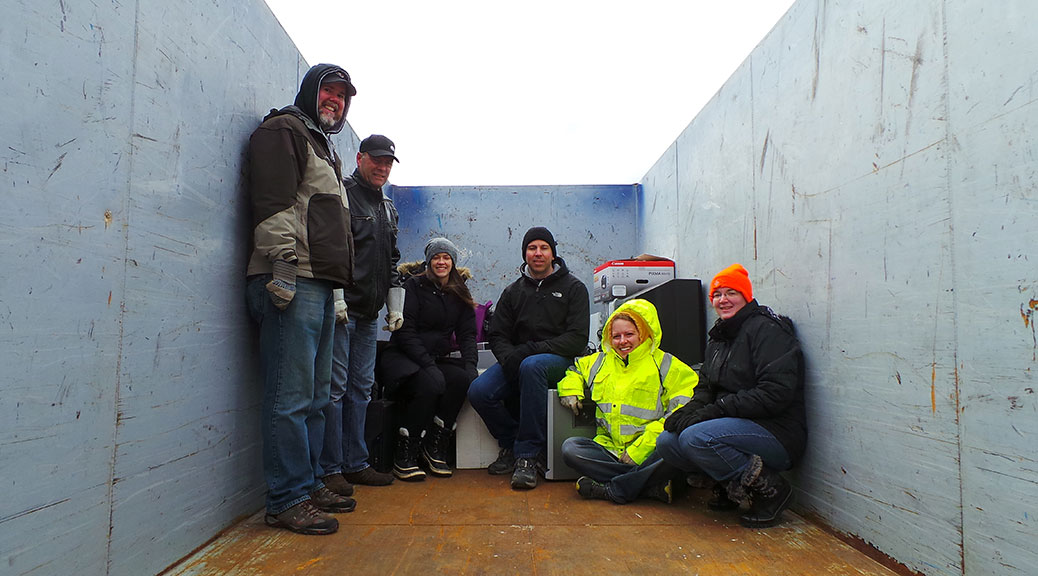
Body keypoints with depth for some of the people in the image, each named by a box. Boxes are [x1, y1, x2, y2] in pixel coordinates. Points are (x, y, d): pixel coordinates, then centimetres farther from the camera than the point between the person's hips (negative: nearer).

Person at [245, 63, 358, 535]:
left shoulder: (324, 148, 30)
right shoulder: (283, 131, 1)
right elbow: (273, 203, -13)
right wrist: (284, 264, -23)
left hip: (320, 286, 10)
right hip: (292, 284, -10)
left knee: (315, 396, 13)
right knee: (291, 398, -8)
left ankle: (309, 483, 23)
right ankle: (286, 500, 0)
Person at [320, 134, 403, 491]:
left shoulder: (387, 208, 22)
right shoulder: (342, 194, -2)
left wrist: (396, 307, 20)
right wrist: (336, 298, -19)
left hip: (370, 314, 8)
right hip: (341, 309, -8)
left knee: (362, 387, 10)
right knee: (335, 387, -5)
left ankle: (356, 464, 18)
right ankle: (330, 469, 3)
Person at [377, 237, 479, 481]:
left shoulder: (460, 292, 12)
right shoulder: (414, 285, -3)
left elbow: (467, 333, 8)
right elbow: (405, 332, -12)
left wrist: (470, 364, -11)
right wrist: (429, 365, -23)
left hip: (441, 357, 5)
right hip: (403, 356, -4)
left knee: (462, 379, -28)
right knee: (432, 383, -34)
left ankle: (435, 447, -13)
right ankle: (404, 454, -19)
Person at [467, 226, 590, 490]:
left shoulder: (574, 287, 4)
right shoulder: (513, 292, 15)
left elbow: (577, 339, -7)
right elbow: (497, 336, 11)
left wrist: (531, 350, -16)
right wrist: (510, 357, -13)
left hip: (560, 360, -4)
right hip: (518, 360, 4)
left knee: (531, 366, -39)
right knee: (479, 391, -23)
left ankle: (528, 455, -28)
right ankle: (512, 445, 1)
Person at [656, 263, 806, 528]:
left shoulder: (767, 329, -11)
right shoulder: (718, 338, 16)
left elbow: (776, 393, -21)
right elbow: (706, 387, 18)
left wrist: (717, 410, -22)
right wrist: (691, 409, -6)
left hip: (776, 434, -8)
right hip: (737, 428, 8)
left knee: (695, 438, -30)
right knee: (666, 442, -8)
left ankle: (769, 488, -10)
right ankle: (731, 485, 7)